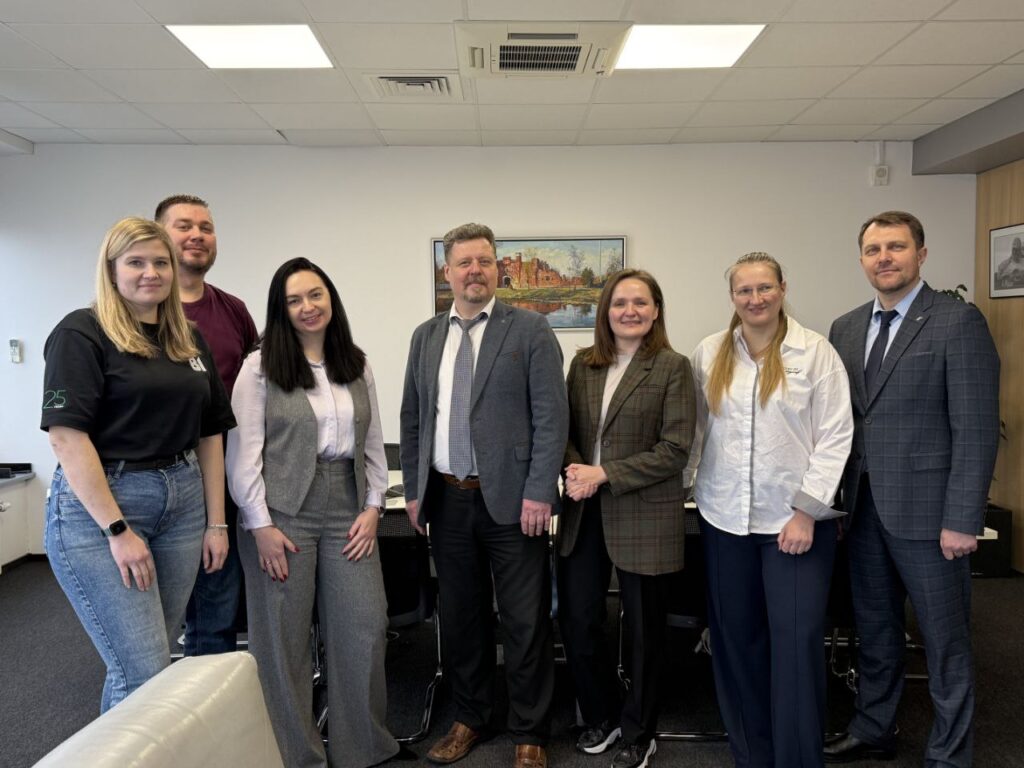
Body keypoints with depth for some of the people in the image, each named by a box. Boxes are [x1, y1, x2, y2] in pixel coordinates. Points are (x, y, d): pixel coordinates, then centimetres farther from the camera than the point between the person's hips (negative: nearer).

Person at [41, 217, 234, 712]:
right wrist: (117, 530, -17)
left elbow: (210, 433, 13)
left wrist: (216, 523, 9)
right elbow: (67, 435, -14)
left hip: (182, 504, 6)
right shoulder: (82, 333, -6)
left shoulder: (190, 341, 12)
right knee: (144, 676, -7)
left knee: (135, 665, 12)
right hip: (97, 508, -6)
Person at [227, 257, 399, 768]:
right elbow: (243, 452, -7)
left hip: (348, 511, 4)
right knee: (284, 639, 5)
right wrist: (260, 525, -11)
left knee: (365, 628, 4)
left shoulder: (357, 367, 10)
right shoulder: (261, 367, -3)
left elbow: (374, 445, 12)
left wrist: (373, 506, 2)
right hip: (282, 515, -3)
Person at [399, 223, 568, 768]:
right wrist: (414, 490, 9)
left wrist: (538, 493, -14)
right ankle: (469, 719, 35)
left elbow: (552, 416, -9)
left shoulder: (530, 330, -4)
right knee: (460, 617, 16)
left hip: (511, 499, -4)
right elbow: (412, 419, 13)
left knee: (525, 622, 6)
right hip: (446, 500, 4)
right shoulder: (426, 336, 10)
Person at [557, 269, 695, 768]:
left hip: (644, 515, -4)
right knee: (576, 621, 9)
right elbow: (567, 429, 9)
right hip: (584, 513, 4)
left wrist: (604, 474, -17)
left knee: (644, 630, 11)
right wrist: (575, 469, -12)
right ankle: (600, 716, 36)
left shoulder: (672, 367, -7)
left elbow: (675, 450, -12)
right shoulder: (582, 364, 6)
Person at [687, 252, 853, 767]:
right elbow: (695, 428, 9)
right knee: (736, 636, 11)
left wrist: (807, 510, -11)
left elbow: (835, 436, -7)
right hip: (725, 516, 3)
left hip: (797, 517, -3)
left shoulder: (815, 351, -4)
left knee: (797, 638, -2)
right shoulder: (708, 354, 5)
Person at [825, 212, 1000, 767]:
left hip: (926, 510, -5)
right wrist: (842, 496, 4)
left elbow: (976, 428, -12)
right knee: (874, 631, 19)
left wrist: (962, 520, -15)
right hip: (864, 507, 6)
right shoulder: (845, 329, 9)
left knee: (945, 641, 8)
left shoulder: (958, 322, -8)